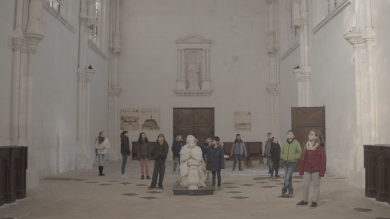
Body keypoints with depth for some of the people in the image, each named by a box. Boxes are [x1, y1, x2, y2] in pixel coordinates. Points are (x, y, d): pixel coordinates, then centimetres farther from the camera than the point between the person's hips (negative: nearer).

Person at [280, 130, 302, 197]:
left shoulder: (296, 143, -8)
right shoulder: (285, 144, 5)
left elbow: (300, 152, -8)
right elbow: (282, 153, 16)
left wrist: (293, 157, -15)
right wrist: (283, 157, -2)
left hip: (292, 163, -4)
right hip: (286, 163, 4)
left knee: (287, 178, -10)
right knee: (289, 178, 10)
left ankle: (283, 191, 2)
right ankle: (291, 191, 20)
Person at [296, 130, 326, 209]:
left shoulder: (320, 146, -7)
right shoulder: (306, 145, 6)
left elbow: (323, 160, -9)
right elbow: (302, 158, 8)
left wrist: (322, 171, -13)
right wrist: (301, 170, 4)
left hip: (316, 170, -5)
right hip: (307, 170, 5)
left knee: (316, 185, 7)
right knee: (305, 185, 8)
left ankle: (314, 202, 17)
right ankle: (304, 201, 23)